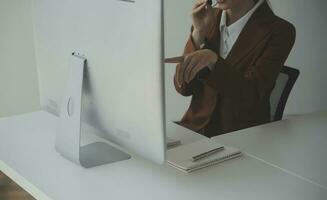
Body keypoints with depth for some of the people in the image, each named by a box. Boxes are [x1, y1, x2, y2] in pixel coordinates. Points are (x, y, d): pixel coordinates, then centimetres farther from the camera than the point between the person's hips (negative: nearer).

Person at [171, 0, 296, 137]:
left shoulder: (279, 31, -9)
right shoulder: (208, 19, 5)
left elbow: (250, 96, -18)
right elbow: (183, 87, -2)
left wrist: (213, 60, -31)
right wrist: (199, 32, -11)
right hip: (197, 128, 4)